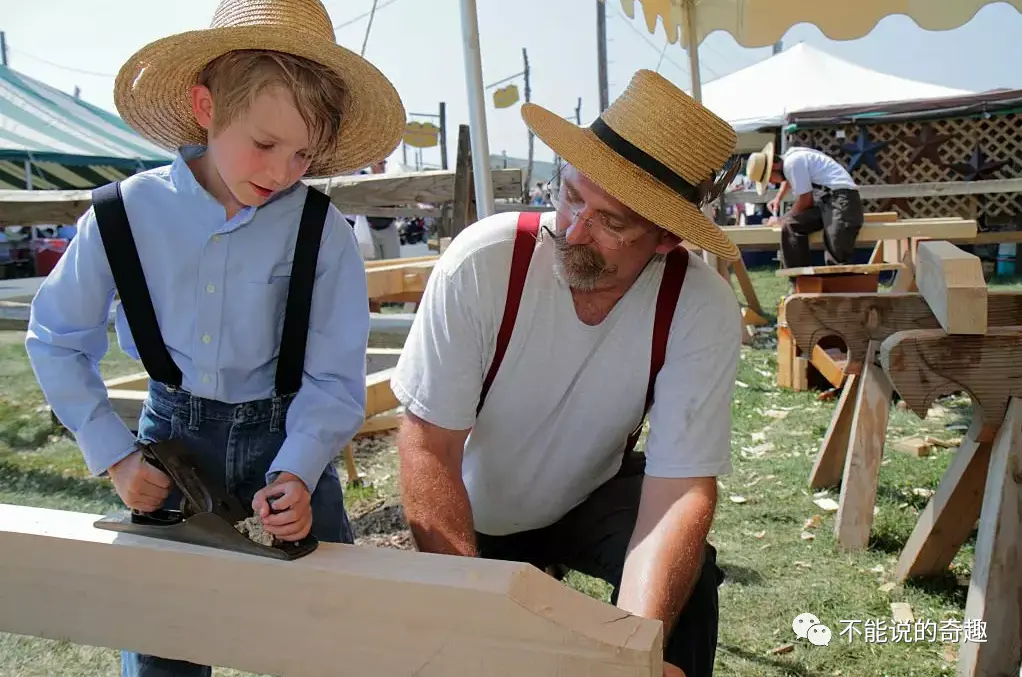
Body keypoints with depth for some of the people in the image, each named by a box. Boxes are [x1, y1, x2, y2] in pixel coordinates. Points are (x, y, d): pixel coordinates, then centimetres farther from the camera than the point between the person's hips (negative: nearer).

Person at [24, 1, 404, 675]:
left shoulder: (323, 231, -14)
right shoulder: (124, 214, -11)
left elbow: (334, 380, -11)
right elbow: (57, 340, 2)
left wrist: (294, 475, -27)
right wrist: (113, 454, -4)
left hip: (287, 437, 0)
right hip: (171, 436, 1)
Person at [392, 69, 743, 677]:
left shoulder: (702, 311, -26)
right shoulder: (481, 261, -29)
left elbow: (681, 486, -27)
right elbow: (428, 445, -25)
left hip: (595, 498, 0)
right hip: (476, 515, 1)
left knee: (686, 581, -25)